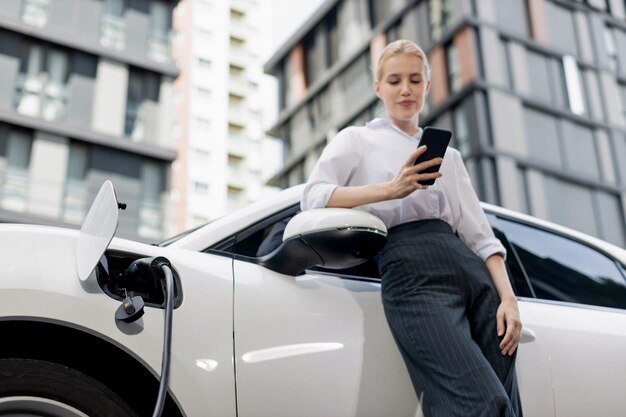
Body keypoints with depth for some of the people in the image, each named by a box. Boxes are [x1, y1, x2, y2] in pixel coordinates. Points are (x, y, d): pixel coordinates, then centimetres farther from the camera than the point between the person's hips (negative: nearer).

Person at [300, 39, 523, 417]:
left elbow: (479, 233, 18)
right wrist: (391, 190, -14)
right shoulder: (357, 139, 16)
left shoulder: (448, 154, 27)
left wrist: (508, 297, 2)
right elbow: (313, 196, -2)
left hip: (472, 271, 5)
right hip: (411, 270, -5)